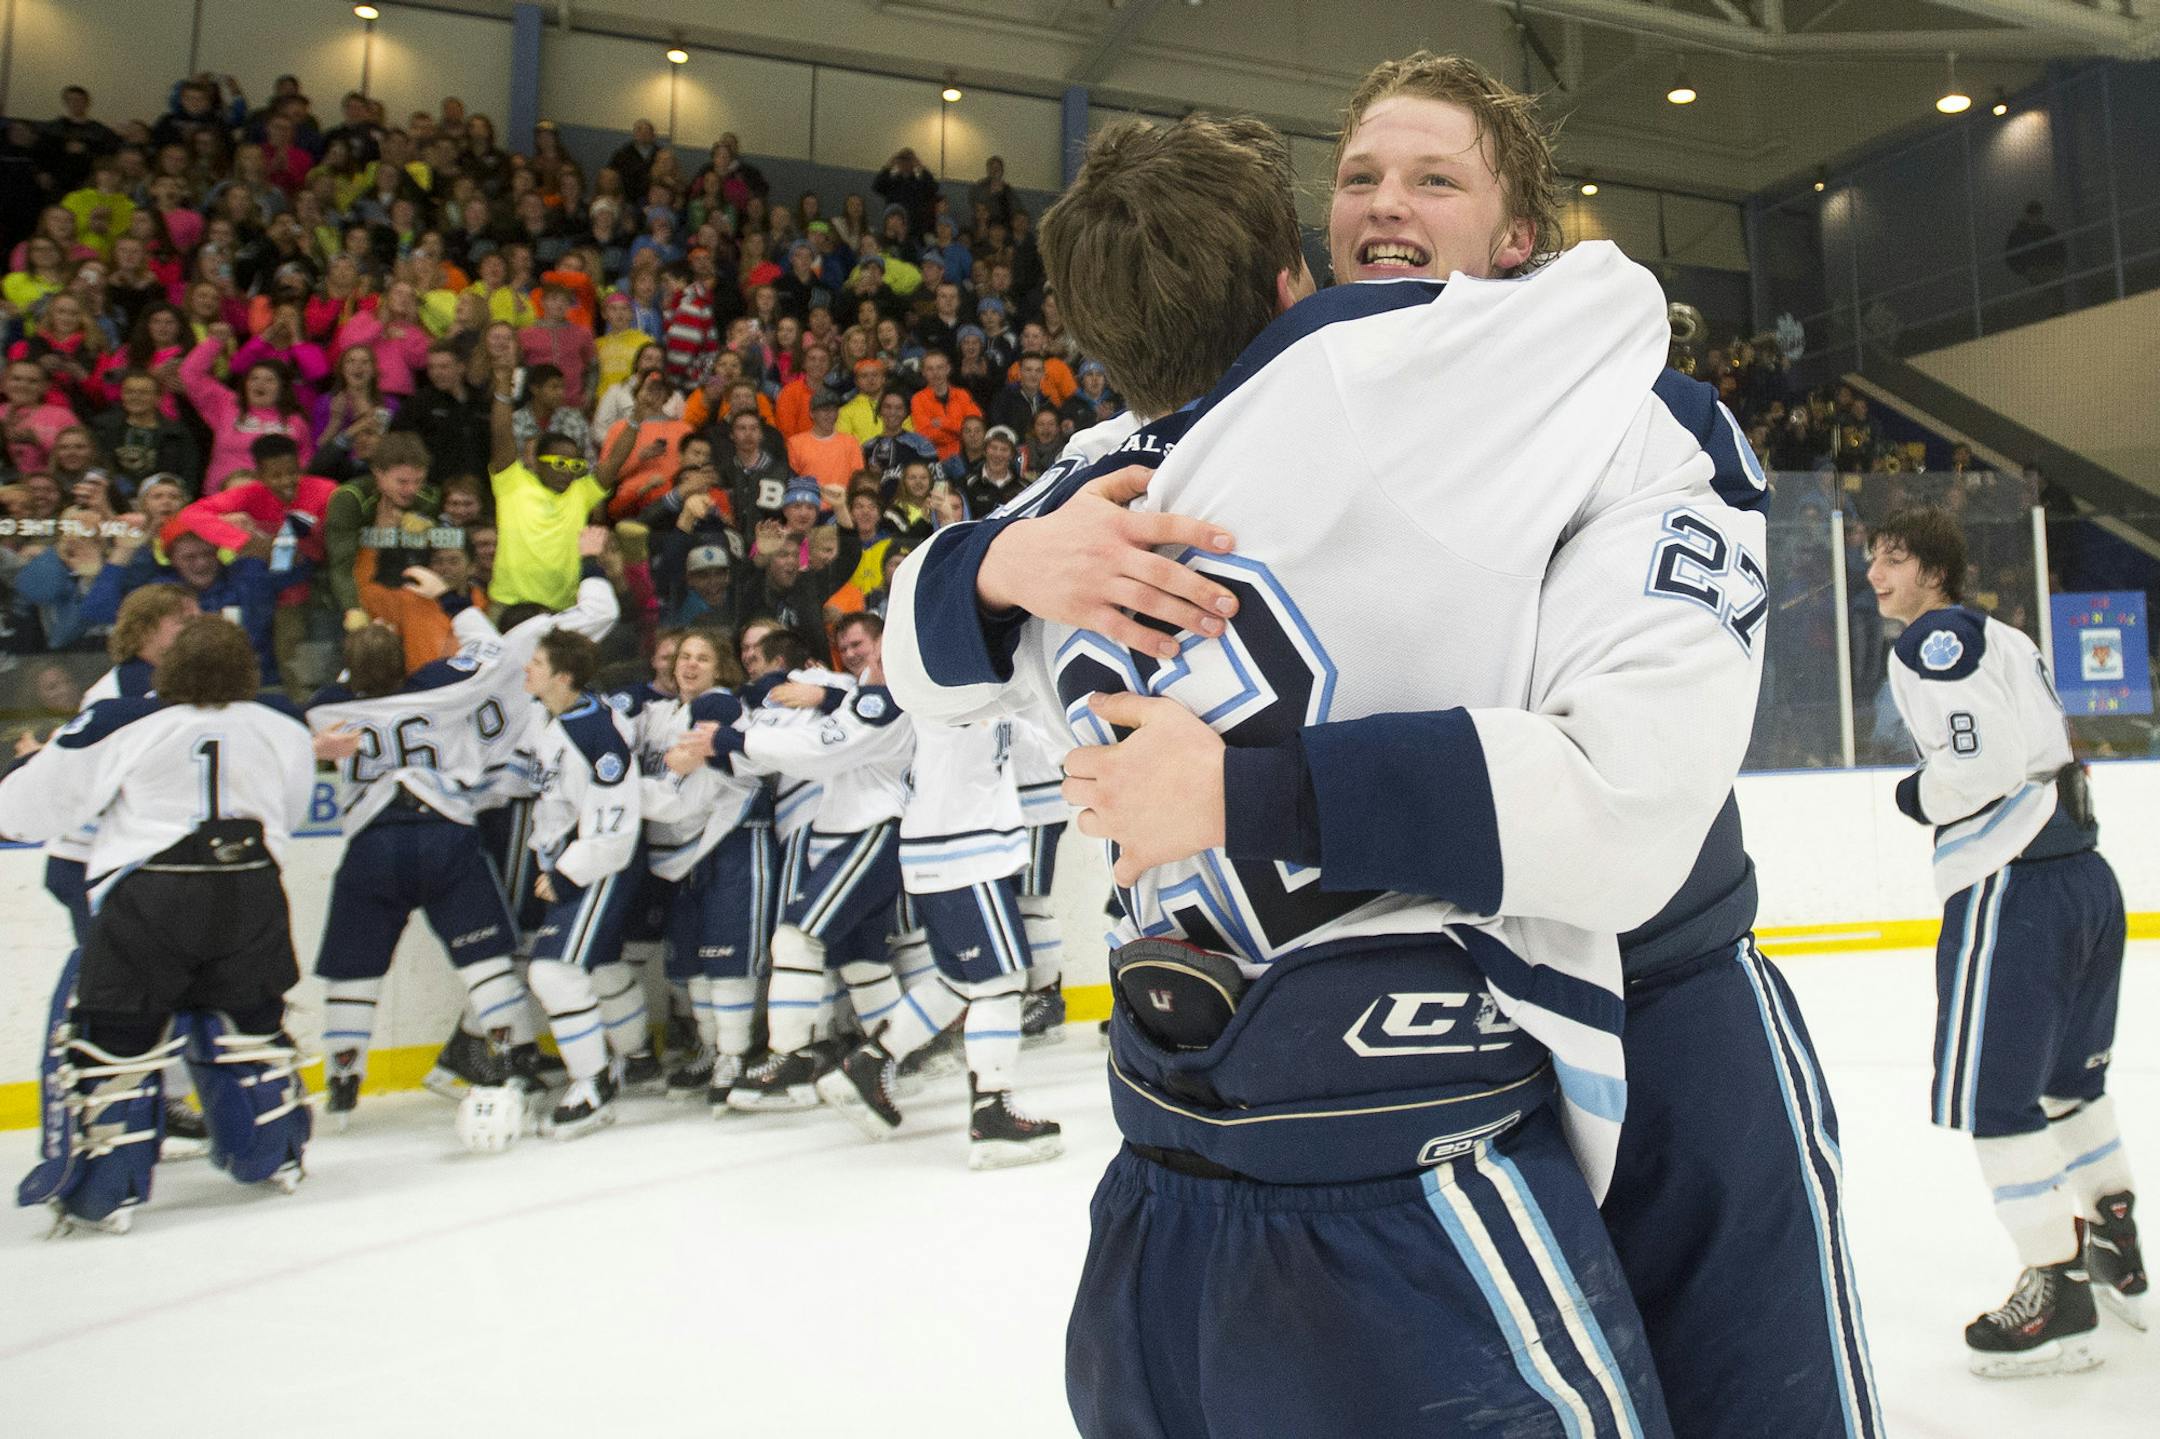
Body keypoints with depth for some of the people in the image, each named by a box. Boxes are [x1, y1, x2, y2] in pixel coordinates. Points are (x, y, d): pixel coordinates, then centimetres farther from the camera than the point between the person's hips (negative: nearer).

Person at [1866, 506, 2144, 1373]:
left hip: (2012, 885, -10)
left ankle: (2058, 1288, 3)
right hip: (2085, 875, 10)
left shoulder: (1933, 639, -9)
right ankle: (2116, 1249, 38)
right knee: (2069, 1074, 24)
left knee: (1991, 1096, -3)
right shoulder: (2003, 639, 19)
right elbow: (2045, 749, 19)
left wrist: (1919, 796, -3)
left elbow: (1984, 757, -20)